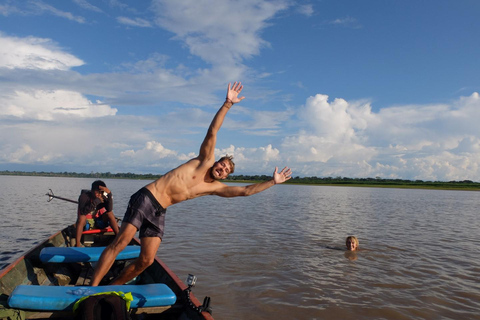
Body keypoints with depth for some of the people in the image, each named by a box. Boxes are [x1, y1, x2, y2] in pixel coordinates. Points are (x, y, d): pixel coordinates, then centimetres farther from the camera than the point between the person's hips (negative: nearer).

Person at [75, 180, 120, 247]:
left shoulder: (104, 197, -10)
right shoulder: (84, 196, -17)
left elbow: (109, 209, -27)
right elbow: (83, 212, -31)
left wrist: (109, 194, -35)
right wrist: (95, 202, -39)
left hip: (98, 220, 2)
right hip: (85, 221, -2)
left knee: (110, 214, -22)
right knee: (81, 217, -33)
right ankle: (77, 244, -38)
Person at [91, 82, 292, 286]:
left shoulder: (215, 188, 13)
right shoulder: (206, 159, 2)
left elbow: (245, 190, 14)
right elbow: (212, 132, -8)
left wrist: (273, 181, 15)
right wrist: (227, 104, -15)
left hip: (159, 213, 6)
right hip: (146, 199, -5)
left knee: (146, 261, -1)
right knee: (120, 243, -14)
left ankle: (111, 287, 17)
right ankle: (92, 288, -6)